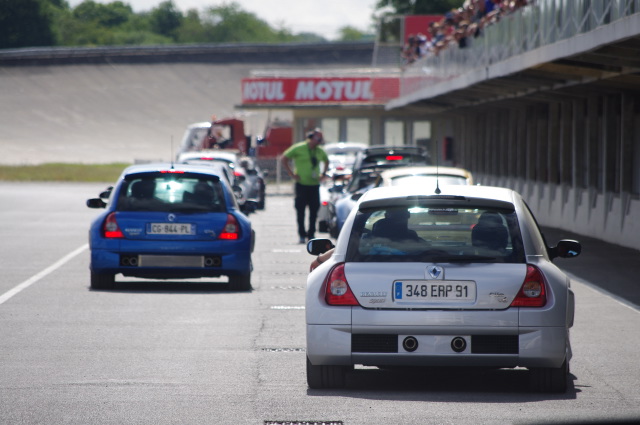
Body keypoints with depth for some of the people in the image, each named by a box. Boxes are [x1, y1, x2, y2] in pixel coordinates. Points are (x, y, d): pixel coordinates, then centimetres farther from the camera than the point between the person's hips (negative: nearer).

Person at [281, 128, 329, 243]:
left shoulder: (319, 151, 11)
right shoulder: (299, 148, -5)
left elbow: (326, 161, 31)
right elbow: (284, 159, -1)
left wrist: (323, 174, 16)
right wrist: (292, 174, -5)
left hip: (314, 184, 4)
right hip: (302, 184, -4)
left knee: (314, 211, 2)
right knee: (300, 211, -2)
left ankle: (311, 234, 10)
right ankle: (302, 235, 3)